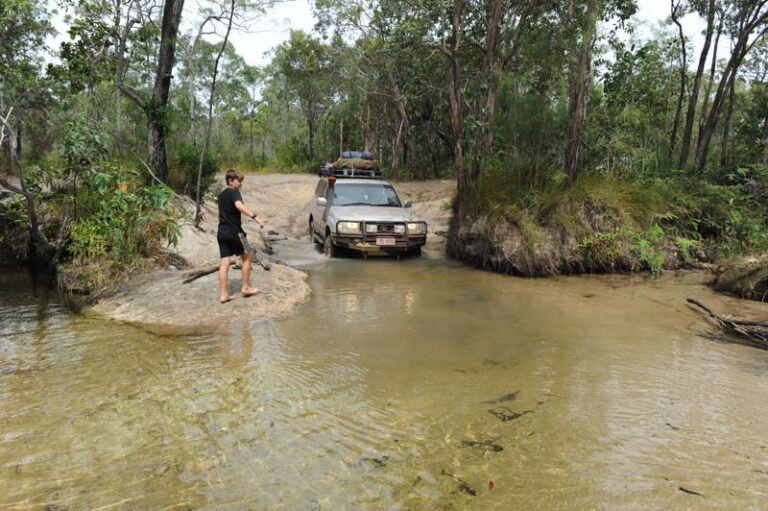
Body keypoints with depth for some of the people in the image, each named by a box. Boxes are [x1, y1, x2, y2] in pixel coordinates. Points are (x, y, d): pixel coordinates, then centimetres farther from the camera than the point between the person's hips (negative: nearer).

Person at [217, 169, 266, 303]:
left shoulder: (221, 195, 17)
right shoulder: (234, 193, -9)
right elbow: (239, 206, -30)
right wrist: (255, 217, -38)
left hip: (222, 232, 7)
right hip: (233, 231, -7)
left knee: (224, 263, 3)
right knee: (247, 257, 9)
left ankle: (223, 294, 1)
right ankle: (245, 287, 14)